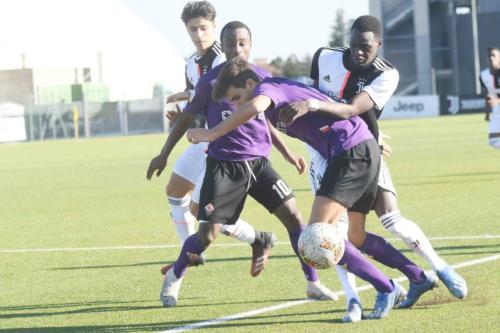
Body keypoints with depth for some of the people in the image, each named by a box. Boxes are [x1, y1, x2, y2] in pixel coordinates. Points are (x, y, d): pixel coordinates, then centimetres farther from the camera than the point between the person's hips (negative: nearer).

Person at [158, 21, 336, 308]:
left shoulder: (263, 78, 1)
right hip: (223, 166, -3)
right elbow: (187, 118, 2)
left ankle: (313, 283, 5)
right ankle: (175, 277, 21)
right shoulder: (210, 82, -9)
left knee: (294, 216, -6)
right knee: (207, 235, -6)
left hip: (258, 163, 4)